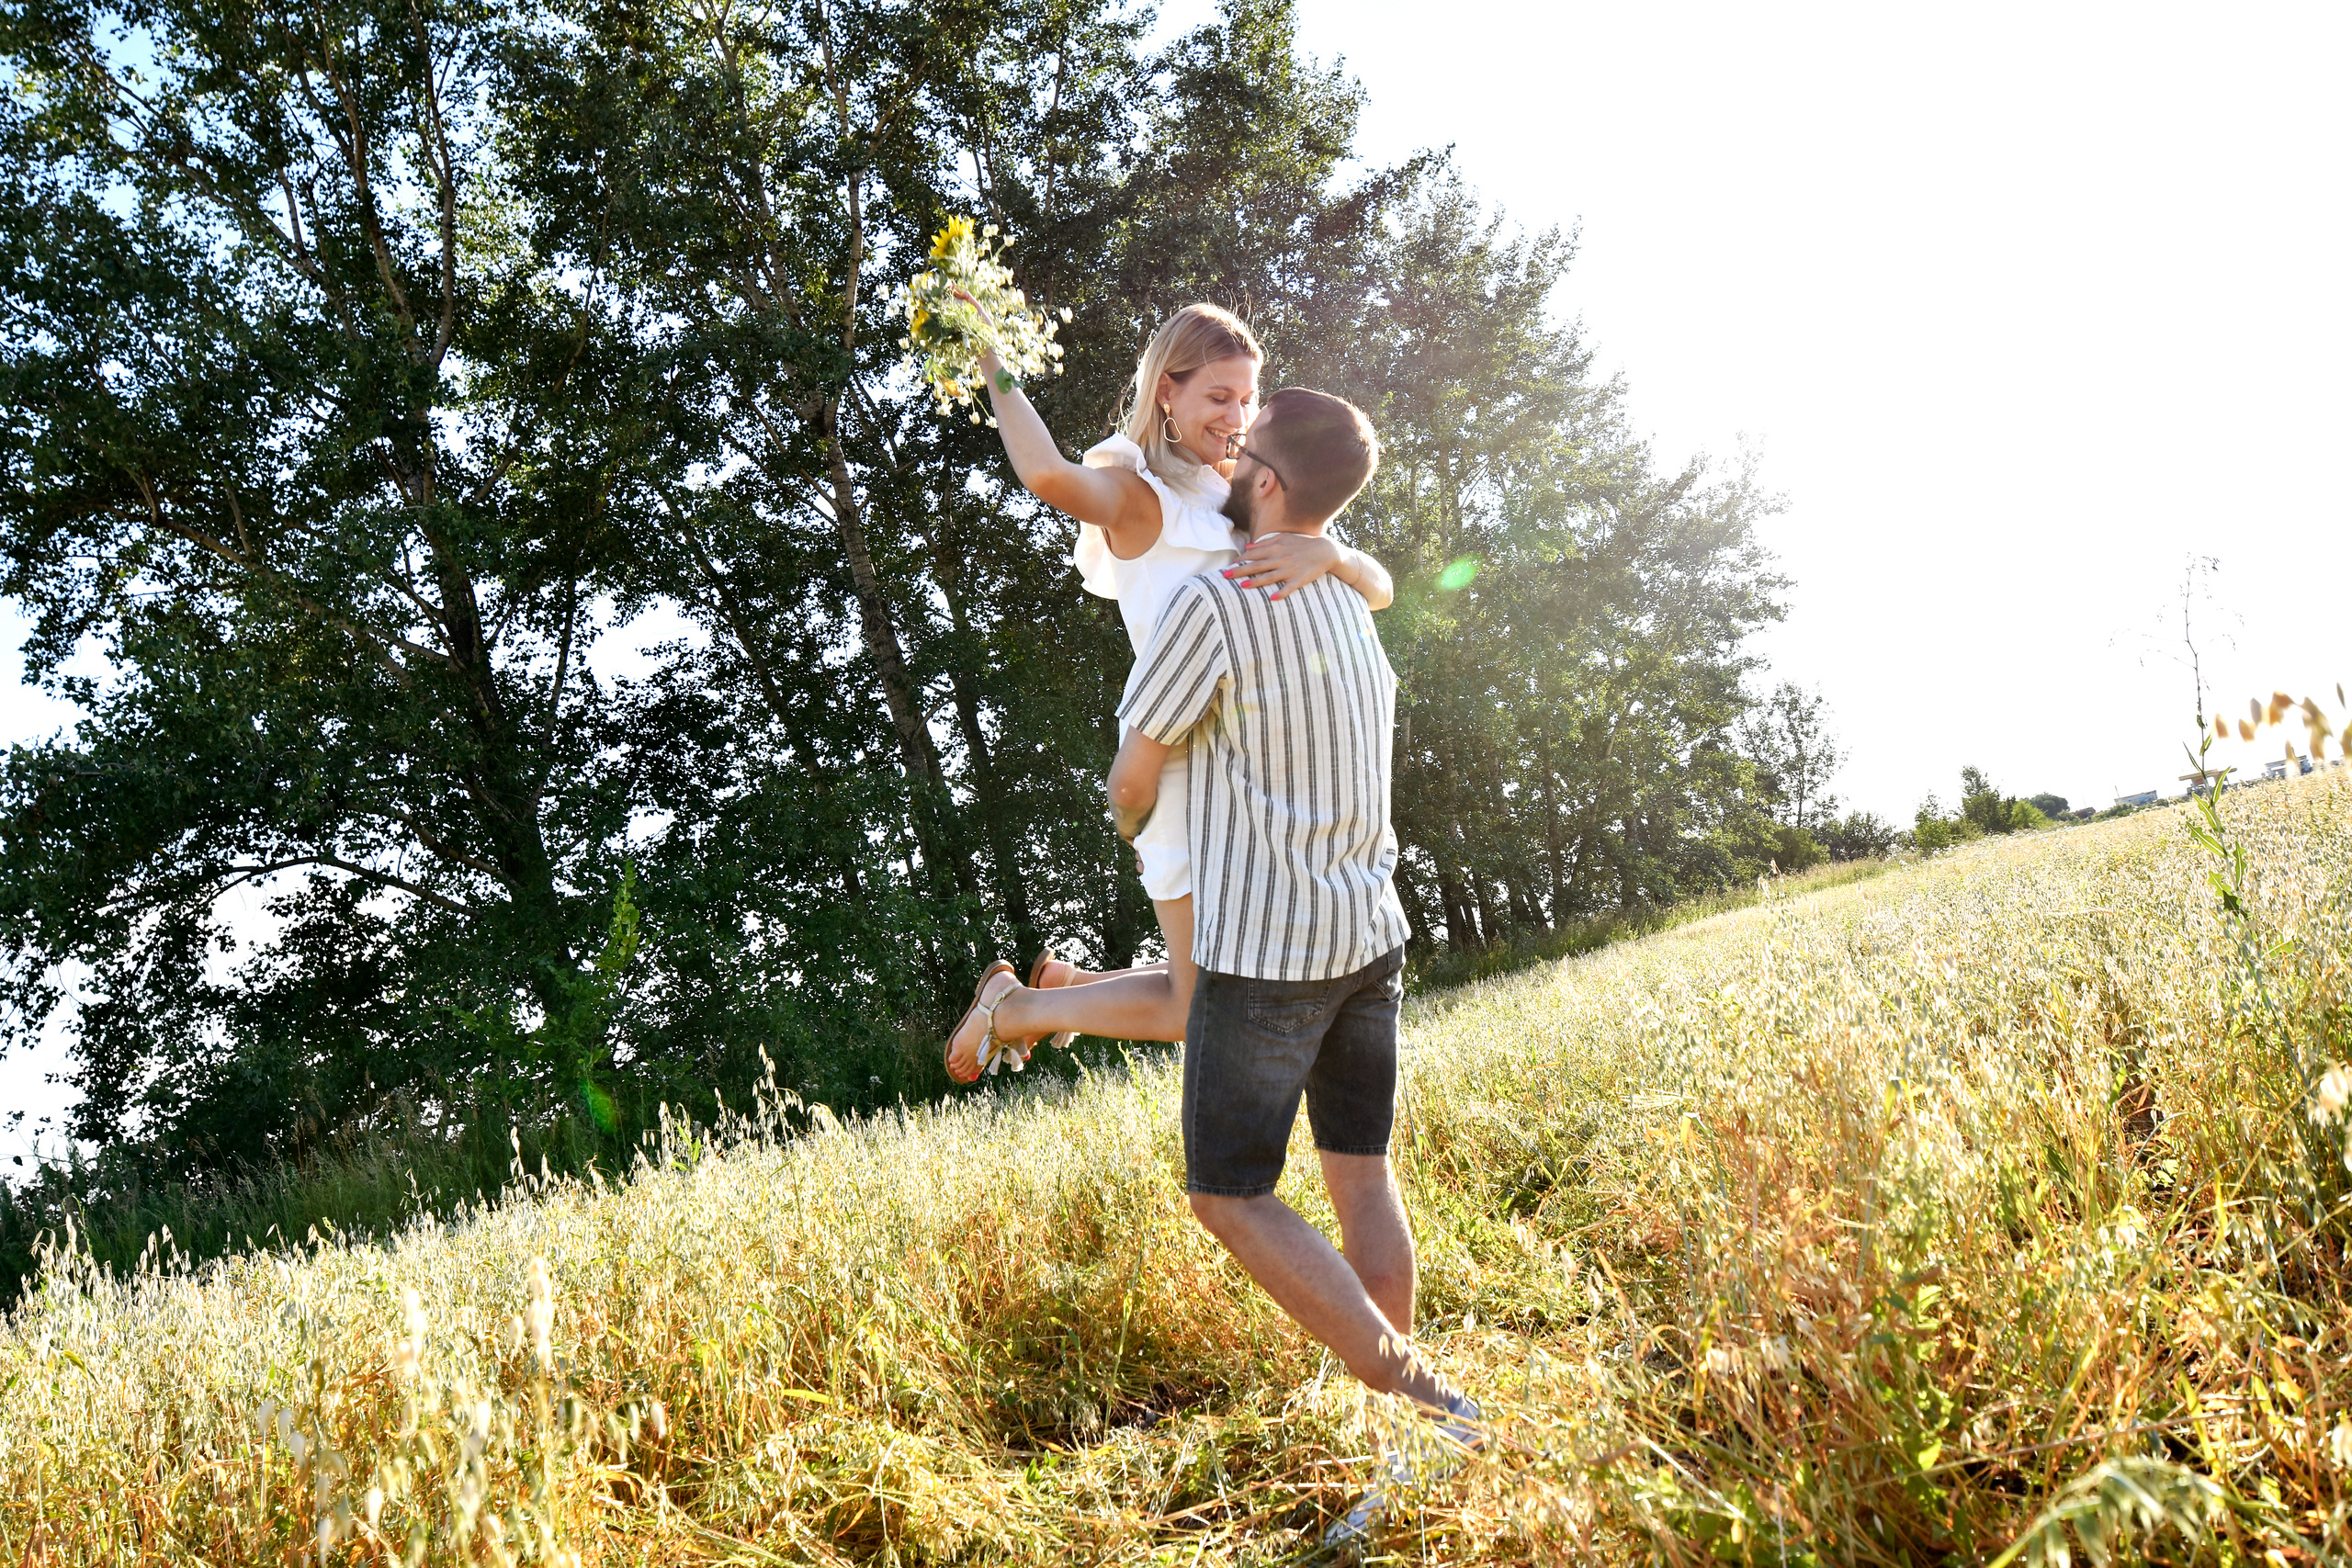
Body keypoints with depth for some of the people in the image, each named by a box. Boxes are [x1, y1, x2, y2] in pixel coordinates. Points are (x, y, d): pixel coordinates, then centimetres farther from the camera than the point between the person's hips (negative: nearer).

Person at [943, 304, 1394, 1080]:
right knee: (1199, 1009, 0)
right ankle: (1011, 1005, 21)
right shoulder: (1137, 492, -7)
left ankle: (1066, 980, 38)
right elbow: (1050, 476, -32)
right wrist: (991, 363, -20)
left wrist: (1326, 552, -20)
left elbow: (1379, 589, 2)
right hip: (1192, 773, -7)